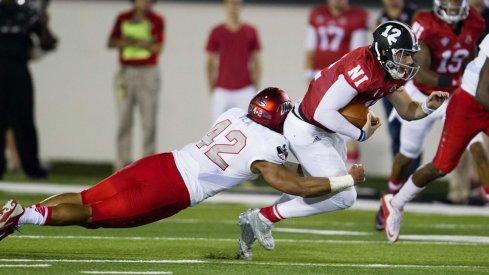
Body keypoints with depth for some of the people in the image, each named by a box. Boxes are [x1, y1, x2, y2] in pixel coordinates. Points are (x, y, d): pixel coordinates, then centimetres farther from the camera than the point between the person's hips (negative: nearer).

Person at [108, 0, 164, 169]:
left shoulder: (157, 21, 2)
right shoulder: (123, 19, 10)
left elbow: (158, 48, -7)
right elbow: (111, 43, 1)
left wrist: (132, 40, -18)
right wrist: (143, 42, -11)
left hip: (148, 73, -2)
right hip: (125, 74, 2)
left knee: (149, 122, -4)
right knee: (124, 121, 1)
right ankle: (123, 164, 4)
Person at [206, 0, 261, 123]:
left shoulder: (250, 32, 4)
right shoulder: (216, 32, 3)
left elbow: (257, 63, 7)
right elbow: (210, 64, 7)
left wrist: (256, 88, 1)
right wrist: (211, 89, 2)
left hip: (245, 91, 0)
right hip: (222, 90, 0)